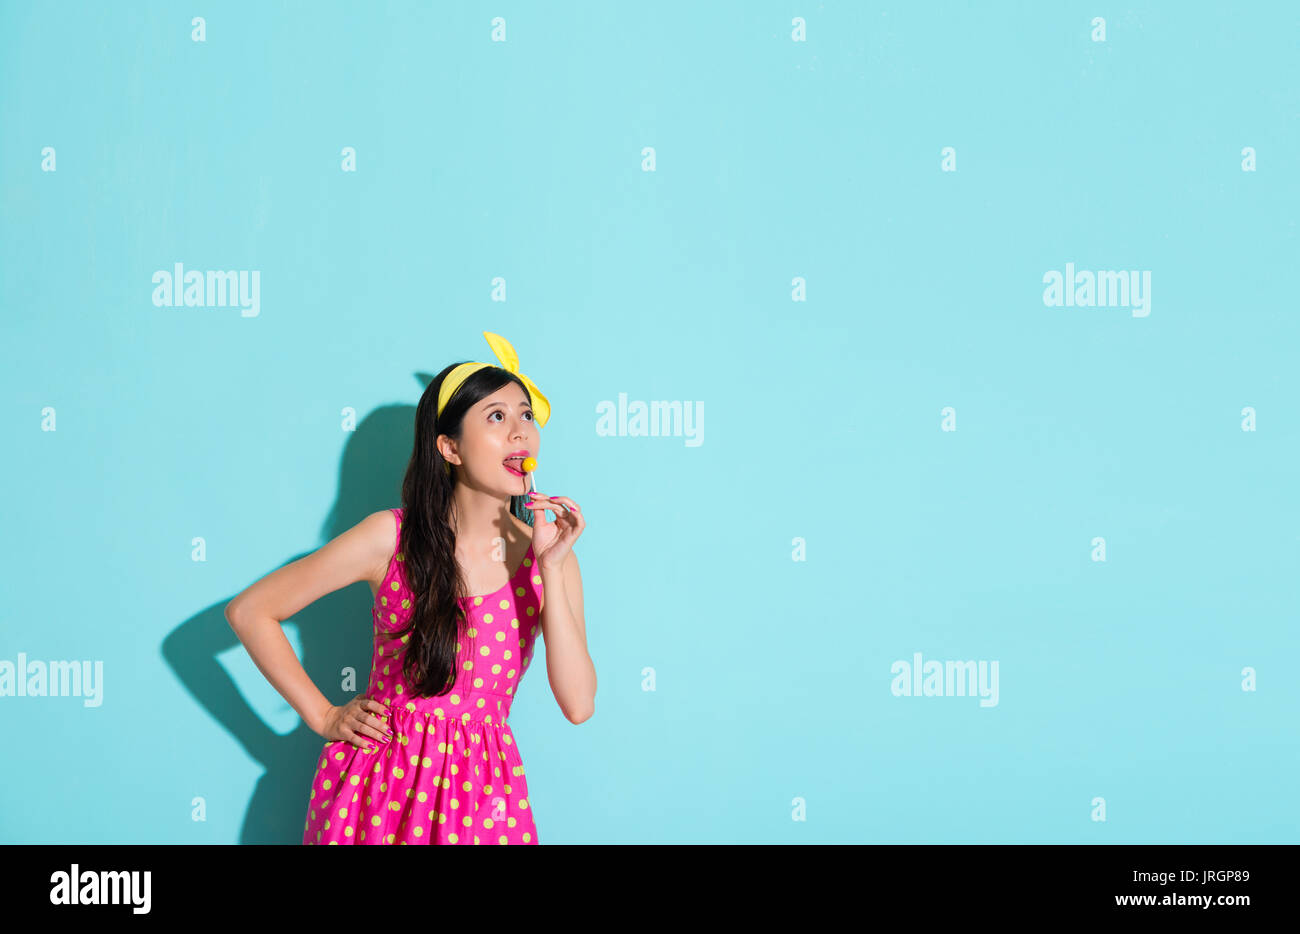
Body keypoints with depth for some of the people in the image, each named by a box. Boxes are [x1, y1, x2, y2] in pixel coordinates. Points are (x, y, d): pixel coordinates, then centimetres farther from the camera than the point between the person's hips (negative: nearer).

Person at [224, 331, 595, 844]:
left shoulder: (550, 555, -4)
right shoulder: (392, 537, -9)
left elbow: (578, 704, -14)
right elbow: (249, 611, -3)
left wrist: (550, 569, -17)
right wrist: (324, 717, -4)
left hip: (485, 793, 2)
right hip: (380, 778, -1)